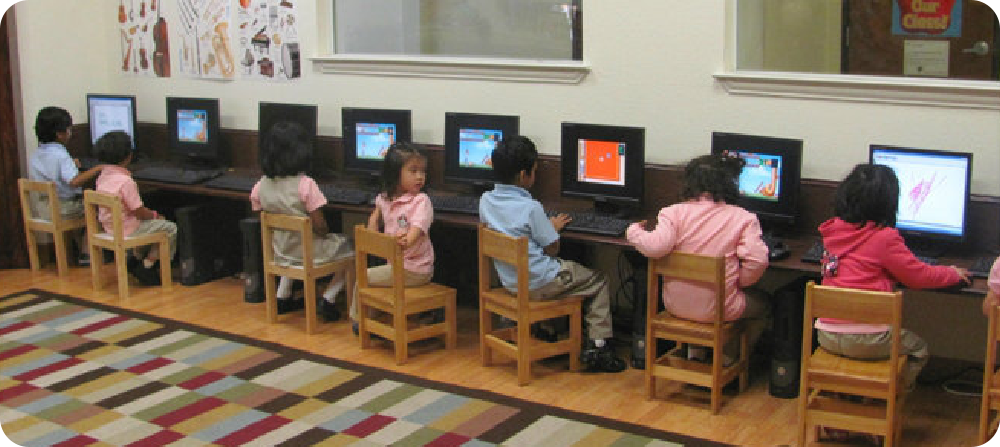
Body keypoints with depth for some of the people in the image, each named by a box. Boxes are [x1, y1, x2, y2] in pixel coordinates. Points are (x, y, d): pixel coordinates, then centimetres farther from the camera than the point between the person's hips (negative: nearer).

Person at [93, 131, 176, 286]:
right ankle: (147, 266, 3)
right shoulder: (126, 181, -25)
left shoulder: (103, 176, 3)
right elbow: (139, 212, -20)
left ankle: (136, 257, 26)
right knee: (171, 229, 0)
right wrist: (155, 215, 0)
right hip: (127, 230, -9)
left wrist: (150, 214, 11)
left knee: (148, 223, 32)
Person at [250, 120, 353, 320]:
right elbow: (319, 226, -21)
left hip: (280, 253, 5)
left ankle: (282, 296, 34)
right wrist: (325, 235, 1)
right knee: (349, 247, 20)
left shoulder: (261, 186, -8)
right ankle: (328, 298, 6)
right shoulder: (305, 184, -23)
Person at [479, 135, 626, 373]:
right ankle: (598, 346, 6)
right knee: (599, 281, 10)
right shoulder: (531, 208, -23)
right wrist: (554, 227, 5)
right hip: (539, 284, -8)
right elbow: (552, 248, -14)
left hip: (510, 280, 8)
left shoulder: (486, 200, -2)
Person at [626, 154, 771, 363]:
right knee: (763, 303, 29)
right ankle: (728, 356, 26)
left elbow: (655, 247, -23)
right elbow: (757, 261, -19)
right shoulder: (743, 218, -10)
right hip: (720, 310, -3)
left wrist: (634, 231, -4)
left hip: (676, 306, 3)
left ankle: (695, 352, 32)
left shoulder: (674, 212, -10)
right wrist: (738, 283, -1)